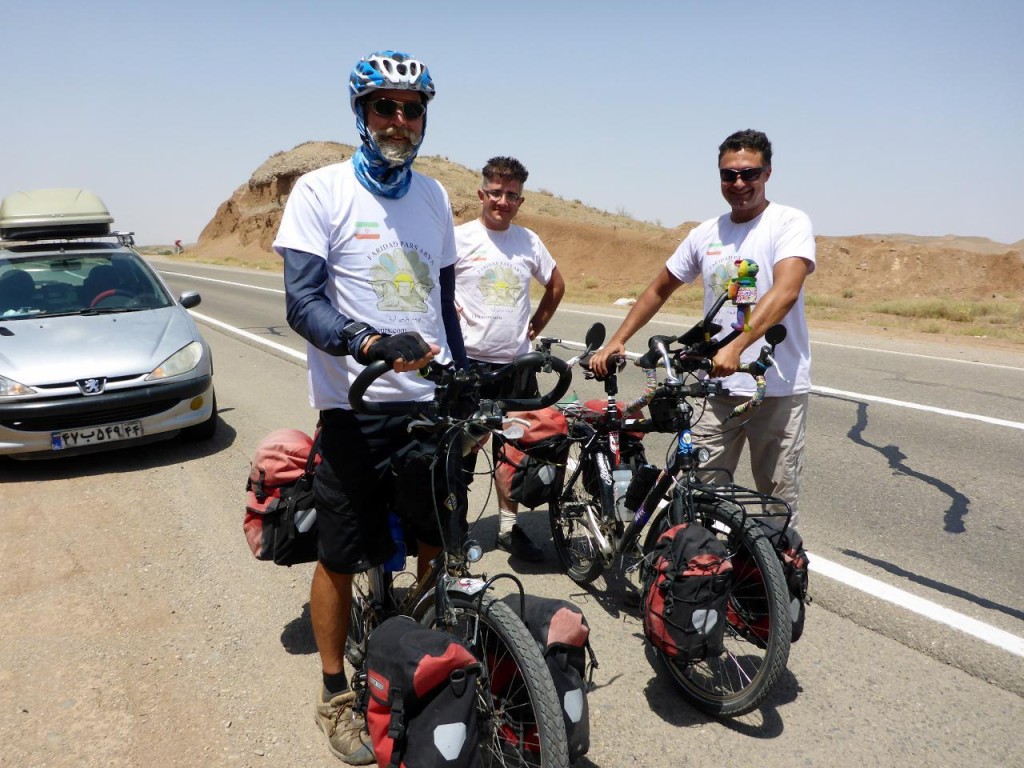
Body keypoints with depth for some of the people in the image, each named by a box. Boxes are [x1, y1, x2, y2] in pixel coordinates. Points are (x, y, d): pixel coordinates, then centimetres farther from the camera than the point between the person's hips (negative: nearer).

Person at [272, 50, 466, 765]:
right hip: (356, 408, -4)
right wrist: (370, 344, -32)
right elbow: (303, 303, -14)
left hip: (432, 404, 5)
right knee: (342, 558, 7)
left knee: (438, 549, 12)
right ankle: (336, 693, 29)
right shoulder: (321, 190, -5)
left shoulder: (434, 196, 11)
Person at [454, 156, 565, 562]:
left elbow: (556, 284, 20)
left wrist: (535, 326, 13)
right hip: (468, 362, -4)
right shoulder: (459, 238, -5)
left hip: (515, 363, 4)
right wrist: (447, 318, -8)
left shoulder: (529, 241, 7)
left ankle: (509, 527, 26)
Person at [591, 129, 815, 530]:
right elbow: (659, 289, 18)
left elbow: (785, 292, -22)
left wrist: (736, 346, -35)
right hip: (719, 387, 4)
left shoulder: (791, 222, -5)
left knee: (779, 506, 6)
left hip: (779, 390, -4)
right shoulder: (705, 234, 10)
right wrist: (616, 341, 9)